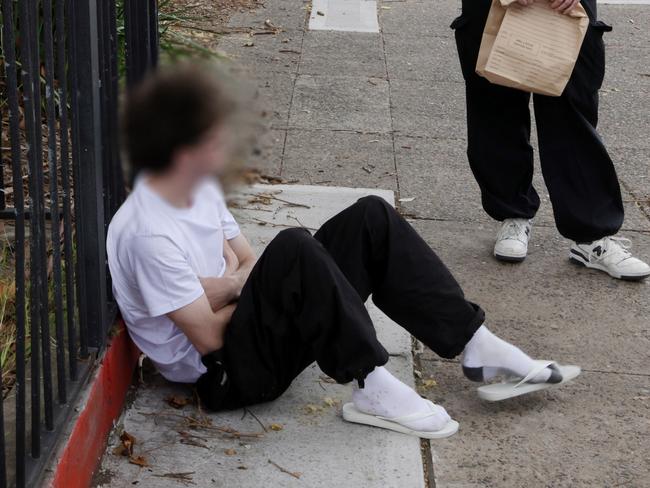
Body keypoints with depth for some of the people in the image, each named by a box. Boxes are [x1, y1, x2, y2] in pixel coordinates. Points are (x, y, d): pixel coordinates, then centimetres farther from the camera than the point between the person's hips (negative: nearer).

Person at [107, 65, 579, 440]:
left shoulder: (199, 186, 5)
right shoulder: (148, 234, -24)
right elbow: (208, 337, -21)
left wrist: (229, 285, -12)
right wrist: (238, 287, -2)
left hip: (240, 324, 9)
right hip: (224, 375, -9)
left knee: (371, 218, -4)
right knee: (293, 248, -35)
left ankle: (476, 345, -9)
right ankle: (373, 388, -27)